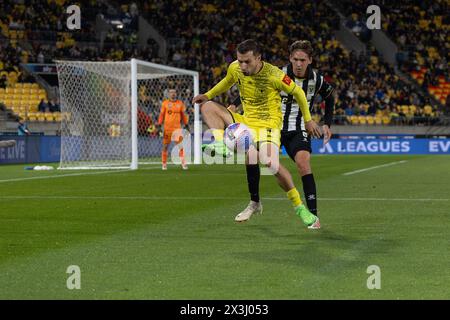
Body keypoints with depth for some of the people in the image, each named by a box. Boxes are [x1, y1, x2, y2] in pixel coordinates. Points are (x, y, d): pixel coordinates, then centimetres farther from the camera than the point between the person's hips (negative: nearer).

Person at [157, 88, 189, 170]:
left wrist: (186, 124, 12)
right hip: (167, 127, 0)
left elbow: (183, 115, 14)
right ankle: (164, 164, 16)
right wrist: (159, 125, 1)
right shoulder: (165, 103, 3)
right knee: (165, 146, 6)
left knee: (180, 145, -10)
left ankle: (183, 163, -8)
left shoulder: (180, 103, 6)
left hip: (177, 127, 0)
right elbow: (161, 115, 7)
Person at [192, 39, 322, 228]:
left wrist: (308, 120, 1)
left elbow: (298, 92, -5)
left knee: (270, 163, -28)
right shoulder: (235, 68, -6)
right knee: (207, 106, -9)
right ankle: (220, 145, -31)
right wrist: (208, 95, 12)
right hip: (246, 121, 6)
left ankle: (299, 207, -12)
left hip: (268, 124, -6)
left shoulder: (273, 75, -21)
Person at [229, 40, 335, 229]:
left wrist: (327, 124, 11)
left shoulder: (317, 80, -7)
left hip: (299, 130, -1)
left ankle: (313, 215, -19)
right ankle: (255, 203, 7)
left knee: (303, 163, -24)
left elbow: (329, 98, 15)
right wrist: (234, 105, -18)